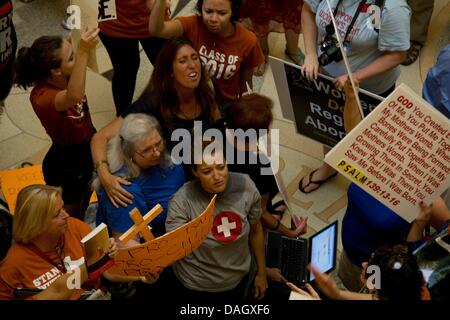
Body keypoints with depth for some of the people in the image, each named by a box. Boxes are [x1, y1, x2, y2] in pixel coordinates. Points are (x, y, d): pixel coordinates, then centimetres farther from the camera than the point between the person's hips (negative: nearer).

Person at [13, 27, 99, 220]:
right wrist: (83, 52, -67)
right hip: (65, 167, -7)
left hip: (89, 151, 8)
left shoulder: (66, 76, -17)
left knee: (82, 211, 34)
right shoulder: (41, 97, -39)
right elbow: (74, 96, -62)